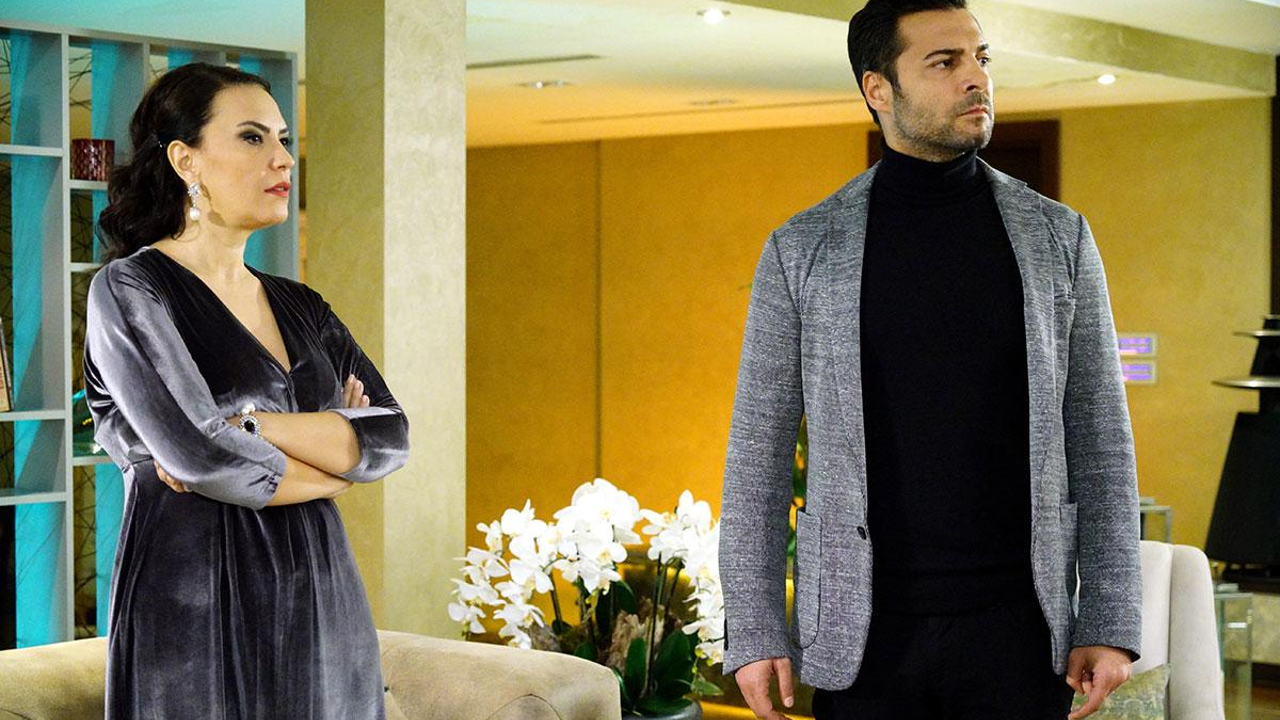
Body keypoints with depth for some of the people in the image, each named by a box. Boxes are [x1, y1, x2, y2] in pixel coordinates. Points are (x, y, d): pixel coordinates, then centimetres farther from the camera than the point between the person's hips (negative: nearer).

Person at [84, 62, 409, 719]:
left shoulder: (300, 308, 12)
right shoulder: (130, 290, -6)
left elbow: (392, 436, -1)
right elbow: (200, 458, -19)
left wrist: (244, 426, -14)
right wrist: (336, 459, -4)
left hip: (323, 608, 6)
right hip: (200, 618, -6)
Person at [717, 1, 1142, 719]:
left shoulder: (1058, 238, 5)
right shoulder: (802, 250, 2)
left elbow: (1102, 443, 5)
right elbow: (759, 452, 3)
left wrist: (1111, 624, -1)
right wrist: (754, 632, -2)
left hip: (1019, 631, 1)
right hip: (864, 634, 0)